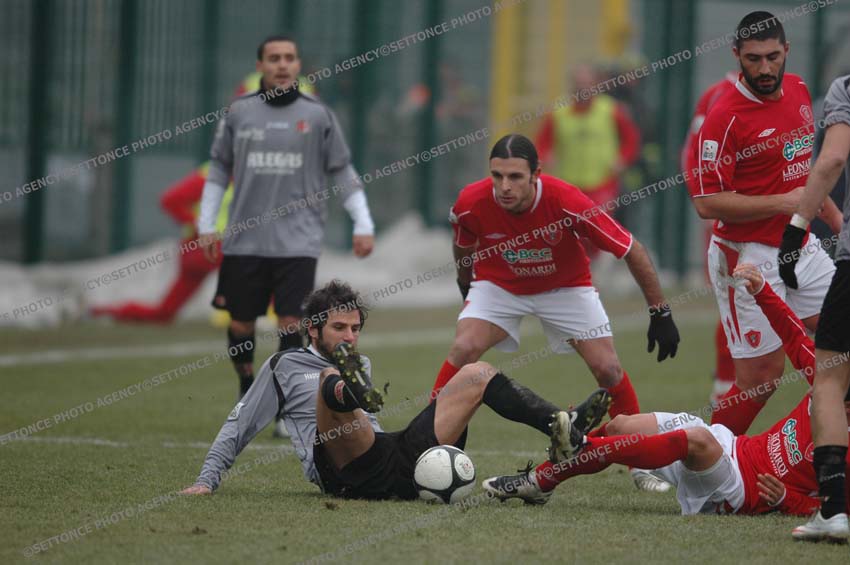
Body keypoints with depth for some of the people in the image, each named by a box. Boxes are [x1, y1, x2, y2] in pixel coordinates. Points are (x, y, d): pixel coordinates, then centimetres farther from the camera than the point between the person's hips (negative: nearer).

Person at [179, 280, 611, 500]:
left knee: (476, 373, 2)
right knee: (331, 379, -31)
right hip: (352, 475, -6)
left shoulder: (362, 366, 35)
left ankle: (561, 427, -20)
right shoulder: (284, 368, 19)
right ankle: (347, 389, -72)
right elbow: (238, 429, 17)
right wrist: (207, 481, 8)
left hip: (401, 462, 6)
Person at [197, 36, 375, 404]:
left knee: (291, 324, -10)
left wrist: (363, 225, 3)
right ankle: (248, 391, 28)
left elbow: (342, 172, 8)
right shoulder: (239, 113, 7)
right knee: (240, 324, 6)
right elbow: (219, 169, 15)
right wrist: (206, 225, 11)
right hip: (245, 240, 2)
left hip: (298, 243, -2)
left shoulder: (318, 116, 4)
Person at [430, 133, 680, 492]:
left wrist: (660, 313, -20)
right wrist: (465, 285, 15)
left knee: (607, 369, -9)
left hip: (566, 286, -1)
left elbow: (633, 252, -23)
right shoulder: (471, 204, -28)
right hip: (498, 285, 1)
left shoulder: (567, 202, -35)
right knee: (463, 350, -22)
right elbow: (463, 247, -1)